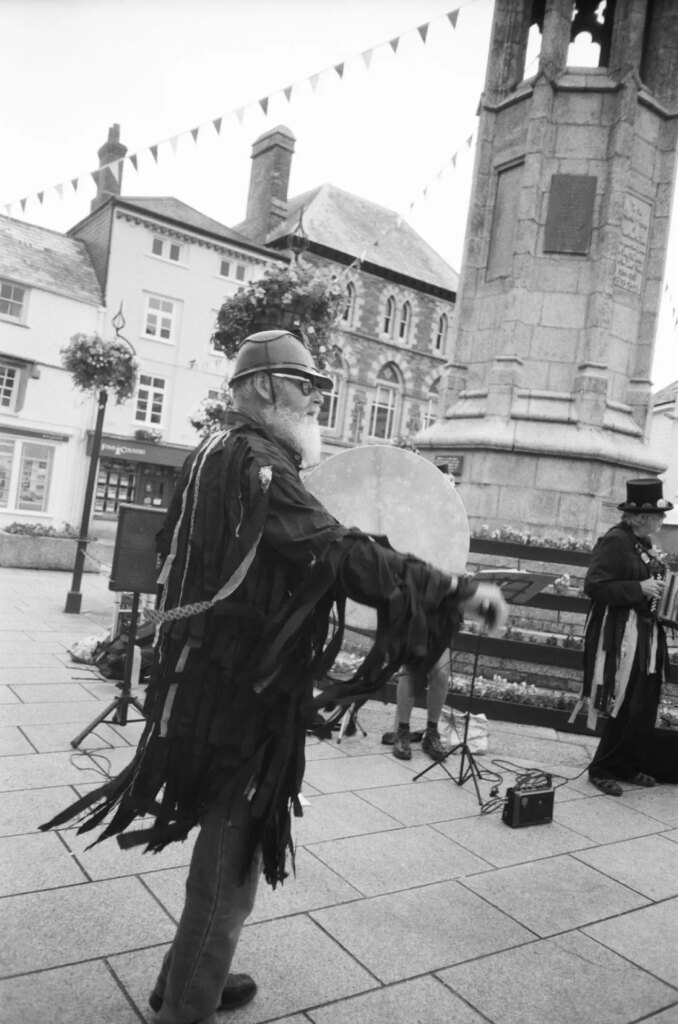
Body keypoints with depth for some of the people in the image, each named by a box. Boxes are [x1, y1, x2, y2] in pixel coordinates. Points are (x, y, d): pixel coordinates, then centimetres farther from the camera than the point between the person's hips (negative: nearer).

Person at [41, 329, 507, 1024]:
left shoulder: (215, 454, 13)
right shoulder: (253, 460, -20)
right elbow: (336, 554, -31)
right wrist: (456, 593, -29)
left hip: (216, 679, 10)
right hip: (240, 693, -10)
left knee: (229, 839, 24)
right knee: (232, 858, 6)